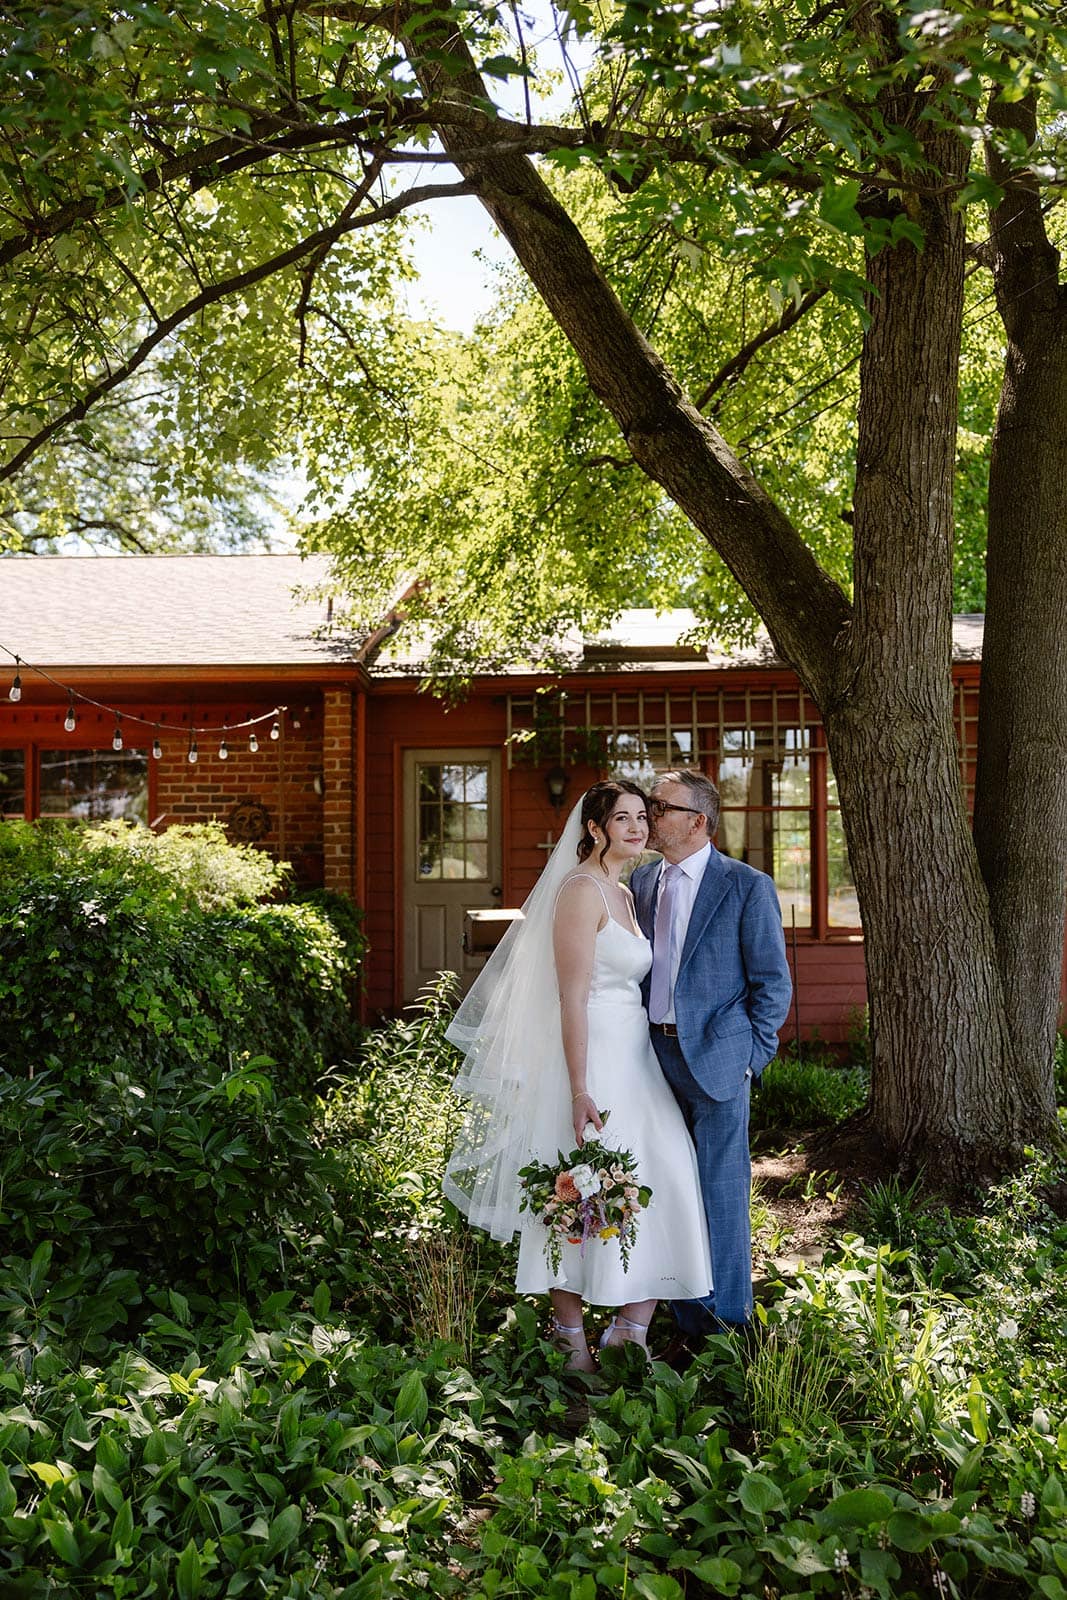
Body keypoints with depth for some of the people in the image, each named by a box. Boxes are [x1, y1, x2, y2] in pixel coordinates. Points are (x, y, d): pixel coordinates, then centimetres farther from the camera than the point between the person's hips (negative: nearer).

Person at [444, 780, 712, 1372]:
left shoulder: (623, 895, 15)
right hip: (590, 1061, -9)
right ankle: (571, 1341, 15)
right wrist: (580, 1091, -22)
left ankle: (629, 1335, 18)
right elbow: (572, 998, -18)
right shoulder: (581, 890, -13)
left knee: (652, 1188, 8)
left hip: (632, 1058, 9)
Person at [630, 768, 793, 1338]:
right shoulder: (641, 882, 10)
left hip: (715, 1059, -5)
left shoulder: (747, 886, -6)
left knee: (721, 1190, 1)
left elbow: (774, 982, -3)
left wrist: (751, 1056, -6)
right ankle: (689, 1320, 27)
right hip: (655, 1056, 5)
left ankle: (728, 1319, 16)